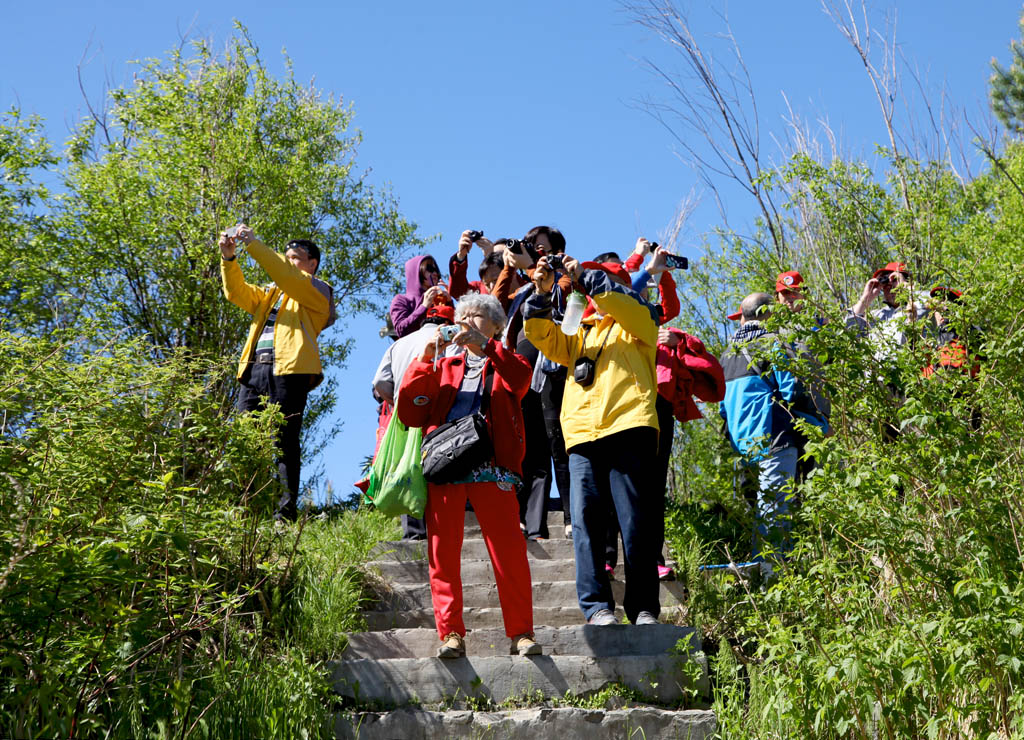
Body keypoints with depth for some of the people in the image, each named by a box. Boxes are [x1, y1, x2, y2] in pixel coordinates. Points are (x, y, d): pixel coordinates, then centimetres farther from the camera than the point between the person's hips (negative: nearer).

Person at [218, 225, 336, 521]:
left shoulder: (317, 290, 11)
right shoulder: (270, 293, 32)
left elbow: (285, 274, -7)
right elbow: (237, 292, 19)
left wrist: (253, 243, -10)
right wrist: (229, 258, 4)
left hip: (288, 369, -7)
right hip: (254, 369, 7)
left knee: (283, 441, -11)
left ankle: (286, 510, -13)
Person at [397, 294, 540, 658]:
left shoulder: (504, 363, 19)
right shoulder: (444, 367, 27)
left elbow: (521, 379, -8)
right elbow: (409, 414, 13)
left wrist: (483, 346, -17)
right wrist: (424, 360, 4)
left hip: (490, 466, -3)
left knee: (508, 551, -11)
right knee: (443, 552, -4)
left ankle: (521, 633, -5)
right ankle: (451, 634, 0)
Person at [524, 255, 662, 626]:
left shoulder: (636, 325, 18)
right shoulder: (579, 334, 30)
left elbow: (629, 305, -3)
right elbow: (542, 336, 18)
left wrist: (583, 276, -2)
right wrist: (542, 293, 5)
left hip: (628, 430, -4)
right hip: (582, 435, 4)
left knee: (636, 522, -5)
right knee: (585, 523, -7)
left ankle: (644, 607, 0)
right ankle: (597, 606, -7)